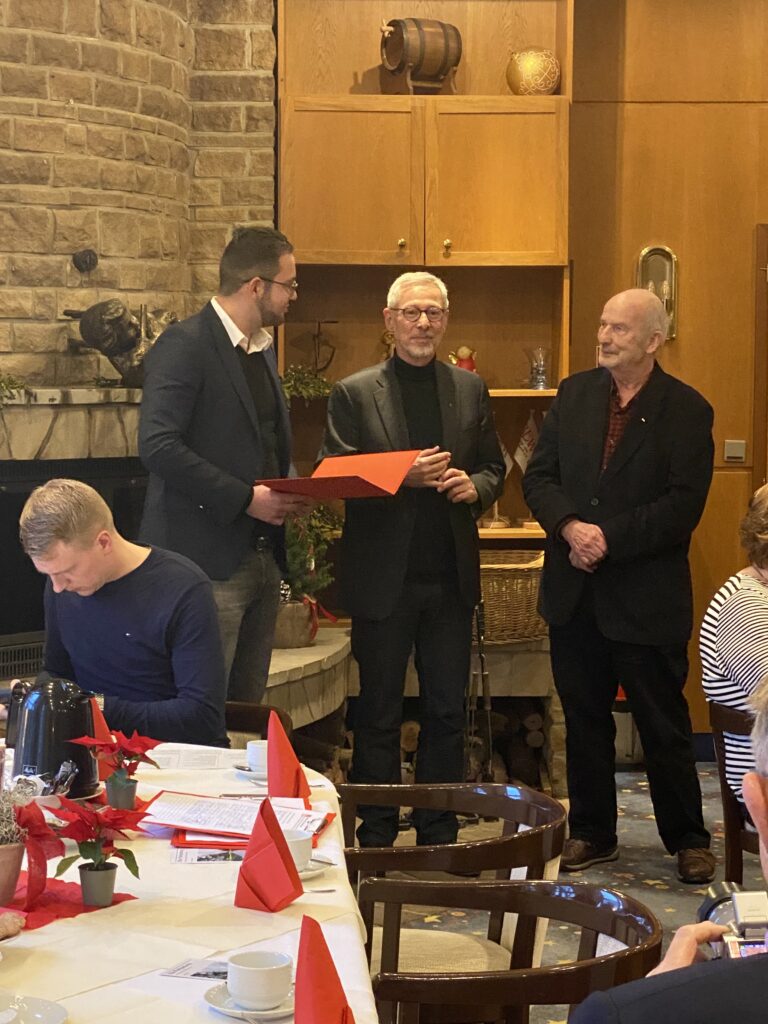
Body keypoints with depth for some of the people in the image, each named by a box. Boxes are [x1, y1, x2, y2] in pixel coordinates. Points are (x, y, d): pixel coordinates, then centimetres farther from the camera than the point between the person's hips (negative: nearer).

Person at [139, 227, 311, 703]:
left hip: (262, 555, 8)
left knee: (247, 712, 11)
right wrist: (244, 497, -19)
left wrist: (290, 490, 6)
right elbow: (158, 446, -20)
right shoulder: (185, 344, -11)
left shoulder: (264, 349, 16)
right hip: (208, 561, -8)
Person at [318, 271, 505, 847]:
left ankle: (439, 836, 21)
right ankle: (377, 839, 17)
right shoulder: (354, 394, -1)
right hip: (384, 578, -3)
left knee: (448, 713, 9)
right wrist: (401, 476, -20)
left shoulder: (470, 390, 9)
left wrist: (475, 487, -10)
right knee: (380, 716, 7)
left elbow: (494, 468, 13)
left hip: (451, 578, 3)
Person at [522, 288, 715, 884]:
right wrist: (570, 527, -15)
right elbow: (539, 476, 3)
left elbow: (683, 505, -14)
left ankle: (688, 839, 20)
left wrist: (610, 537, -19)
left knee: (665, 726, 5)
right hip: (575, 590, 5)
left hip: (647, 598, -4)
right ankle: (592, 833, 27)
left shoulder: (686, 410, -7)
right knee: (584, 720, 14)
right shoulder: (574, 395, 7)